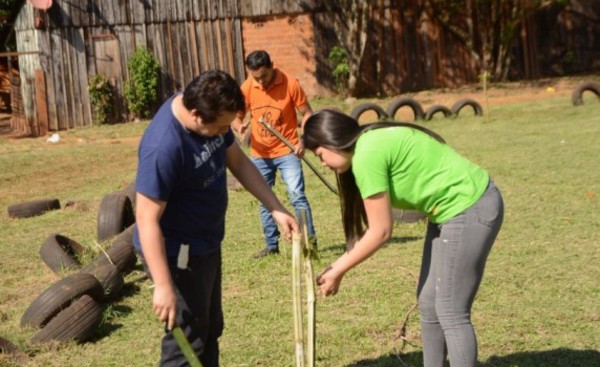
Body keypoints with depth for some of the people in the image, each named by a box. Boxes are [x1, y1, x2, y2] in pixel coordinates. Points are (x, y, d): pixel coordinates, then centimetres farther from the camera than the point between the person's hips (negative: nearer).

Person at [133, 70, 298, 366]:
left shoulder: (211, 117, -7)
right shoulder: (163, 147, -33)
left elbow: (238, 161, 8)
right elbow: (147, 219, -30)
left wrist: (276, 209, 2)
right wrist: (163, 285, -31)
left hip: (205, 245, 9)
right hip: (178, 254, -9)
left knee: (210, 330, 21)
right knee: (187, 340, -1)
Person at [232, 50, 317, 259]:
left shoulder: (290, 84, -12)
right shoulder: (247, 88, -4)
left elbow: (307, 114, -6)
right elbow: (236, 117, 3)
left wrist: (304, 140, -19)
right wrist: (240, 126, -21)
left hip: (287, 151, -4)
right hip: (260, 154, 4)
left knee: (297, 195, -12)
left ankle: (310, 240, -6)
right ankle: (272, 245, 19)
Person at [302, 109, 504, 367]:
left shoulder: (367, 156, -19)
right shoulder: (374, 143, 10)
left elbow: (380, 232, -15)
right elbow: (374, 226, 11)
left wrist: (337, 272, -5)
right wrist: (337, 266, 10)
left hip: (470, 209, -10)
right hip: (456, 209, 10)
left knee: (451, 312, -6)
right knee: (428, 303, 14)